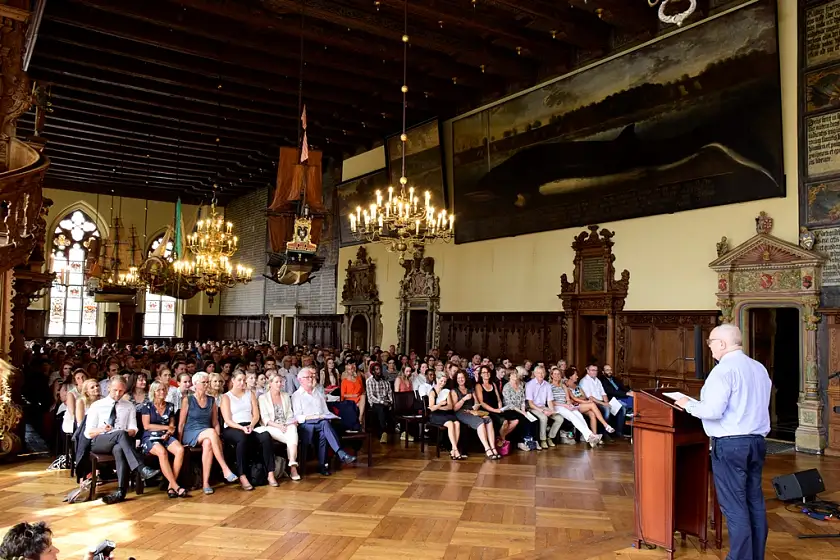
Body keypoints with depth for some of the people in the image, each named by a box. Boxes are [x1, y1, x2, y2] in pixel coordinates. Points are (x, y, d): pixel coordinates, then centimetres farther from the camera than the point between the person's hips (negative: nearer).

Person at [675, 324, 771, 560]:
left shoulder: (724, 370, -15)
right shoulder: (760, 368, 11)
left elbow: (713, 411, -22)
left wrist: (688, 404, -5)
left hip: (730, 444, -8)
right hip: (757, 441, 8)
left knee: (734, 505, -1)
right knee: (755, 501, 13)